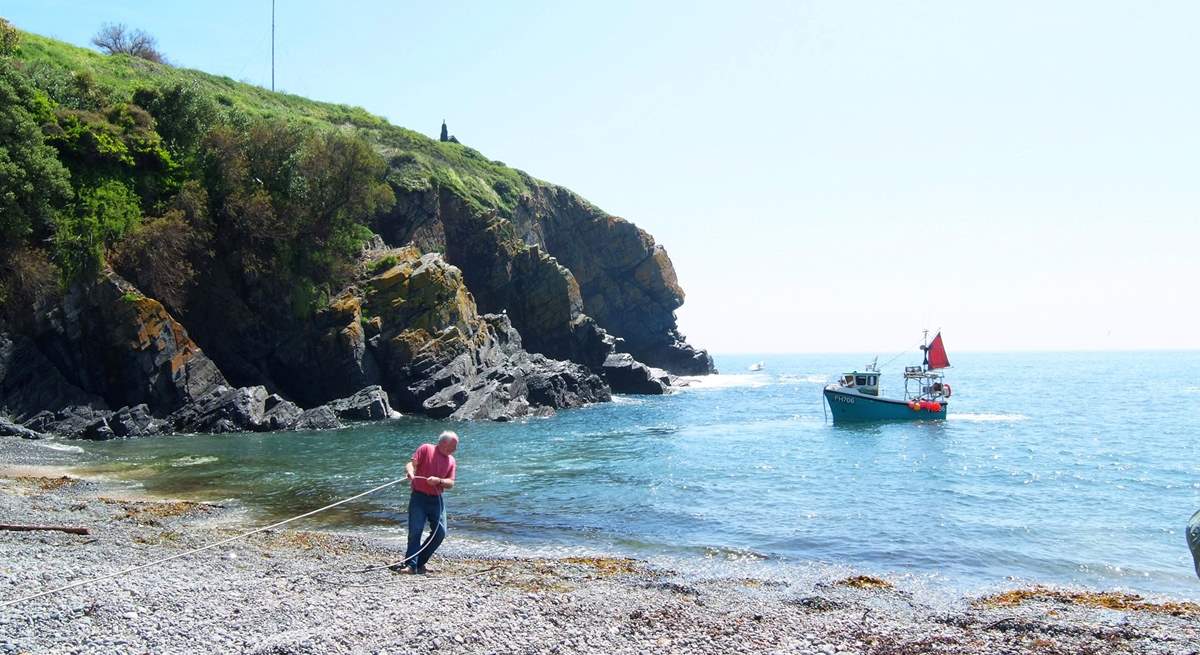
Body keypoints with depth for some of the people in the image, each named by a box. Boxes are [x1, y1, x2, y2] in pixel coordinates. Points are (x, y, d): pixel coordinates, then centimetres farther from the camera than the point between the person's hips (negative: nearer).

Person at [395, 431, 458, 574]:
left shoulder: (451, 460, 11)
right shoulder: (426, 449, -2)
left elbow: (450, 483, 6)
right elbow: (411, 464, -12)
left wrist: (438, 481, -15)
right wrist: (410, 473, -34)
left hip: (437, 500, 5)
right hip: (419, 497, -5)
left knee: (440, 532, 0)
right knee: (415, 530, -11)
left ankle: (420, 563, 12)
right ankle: (410, 564, -8)